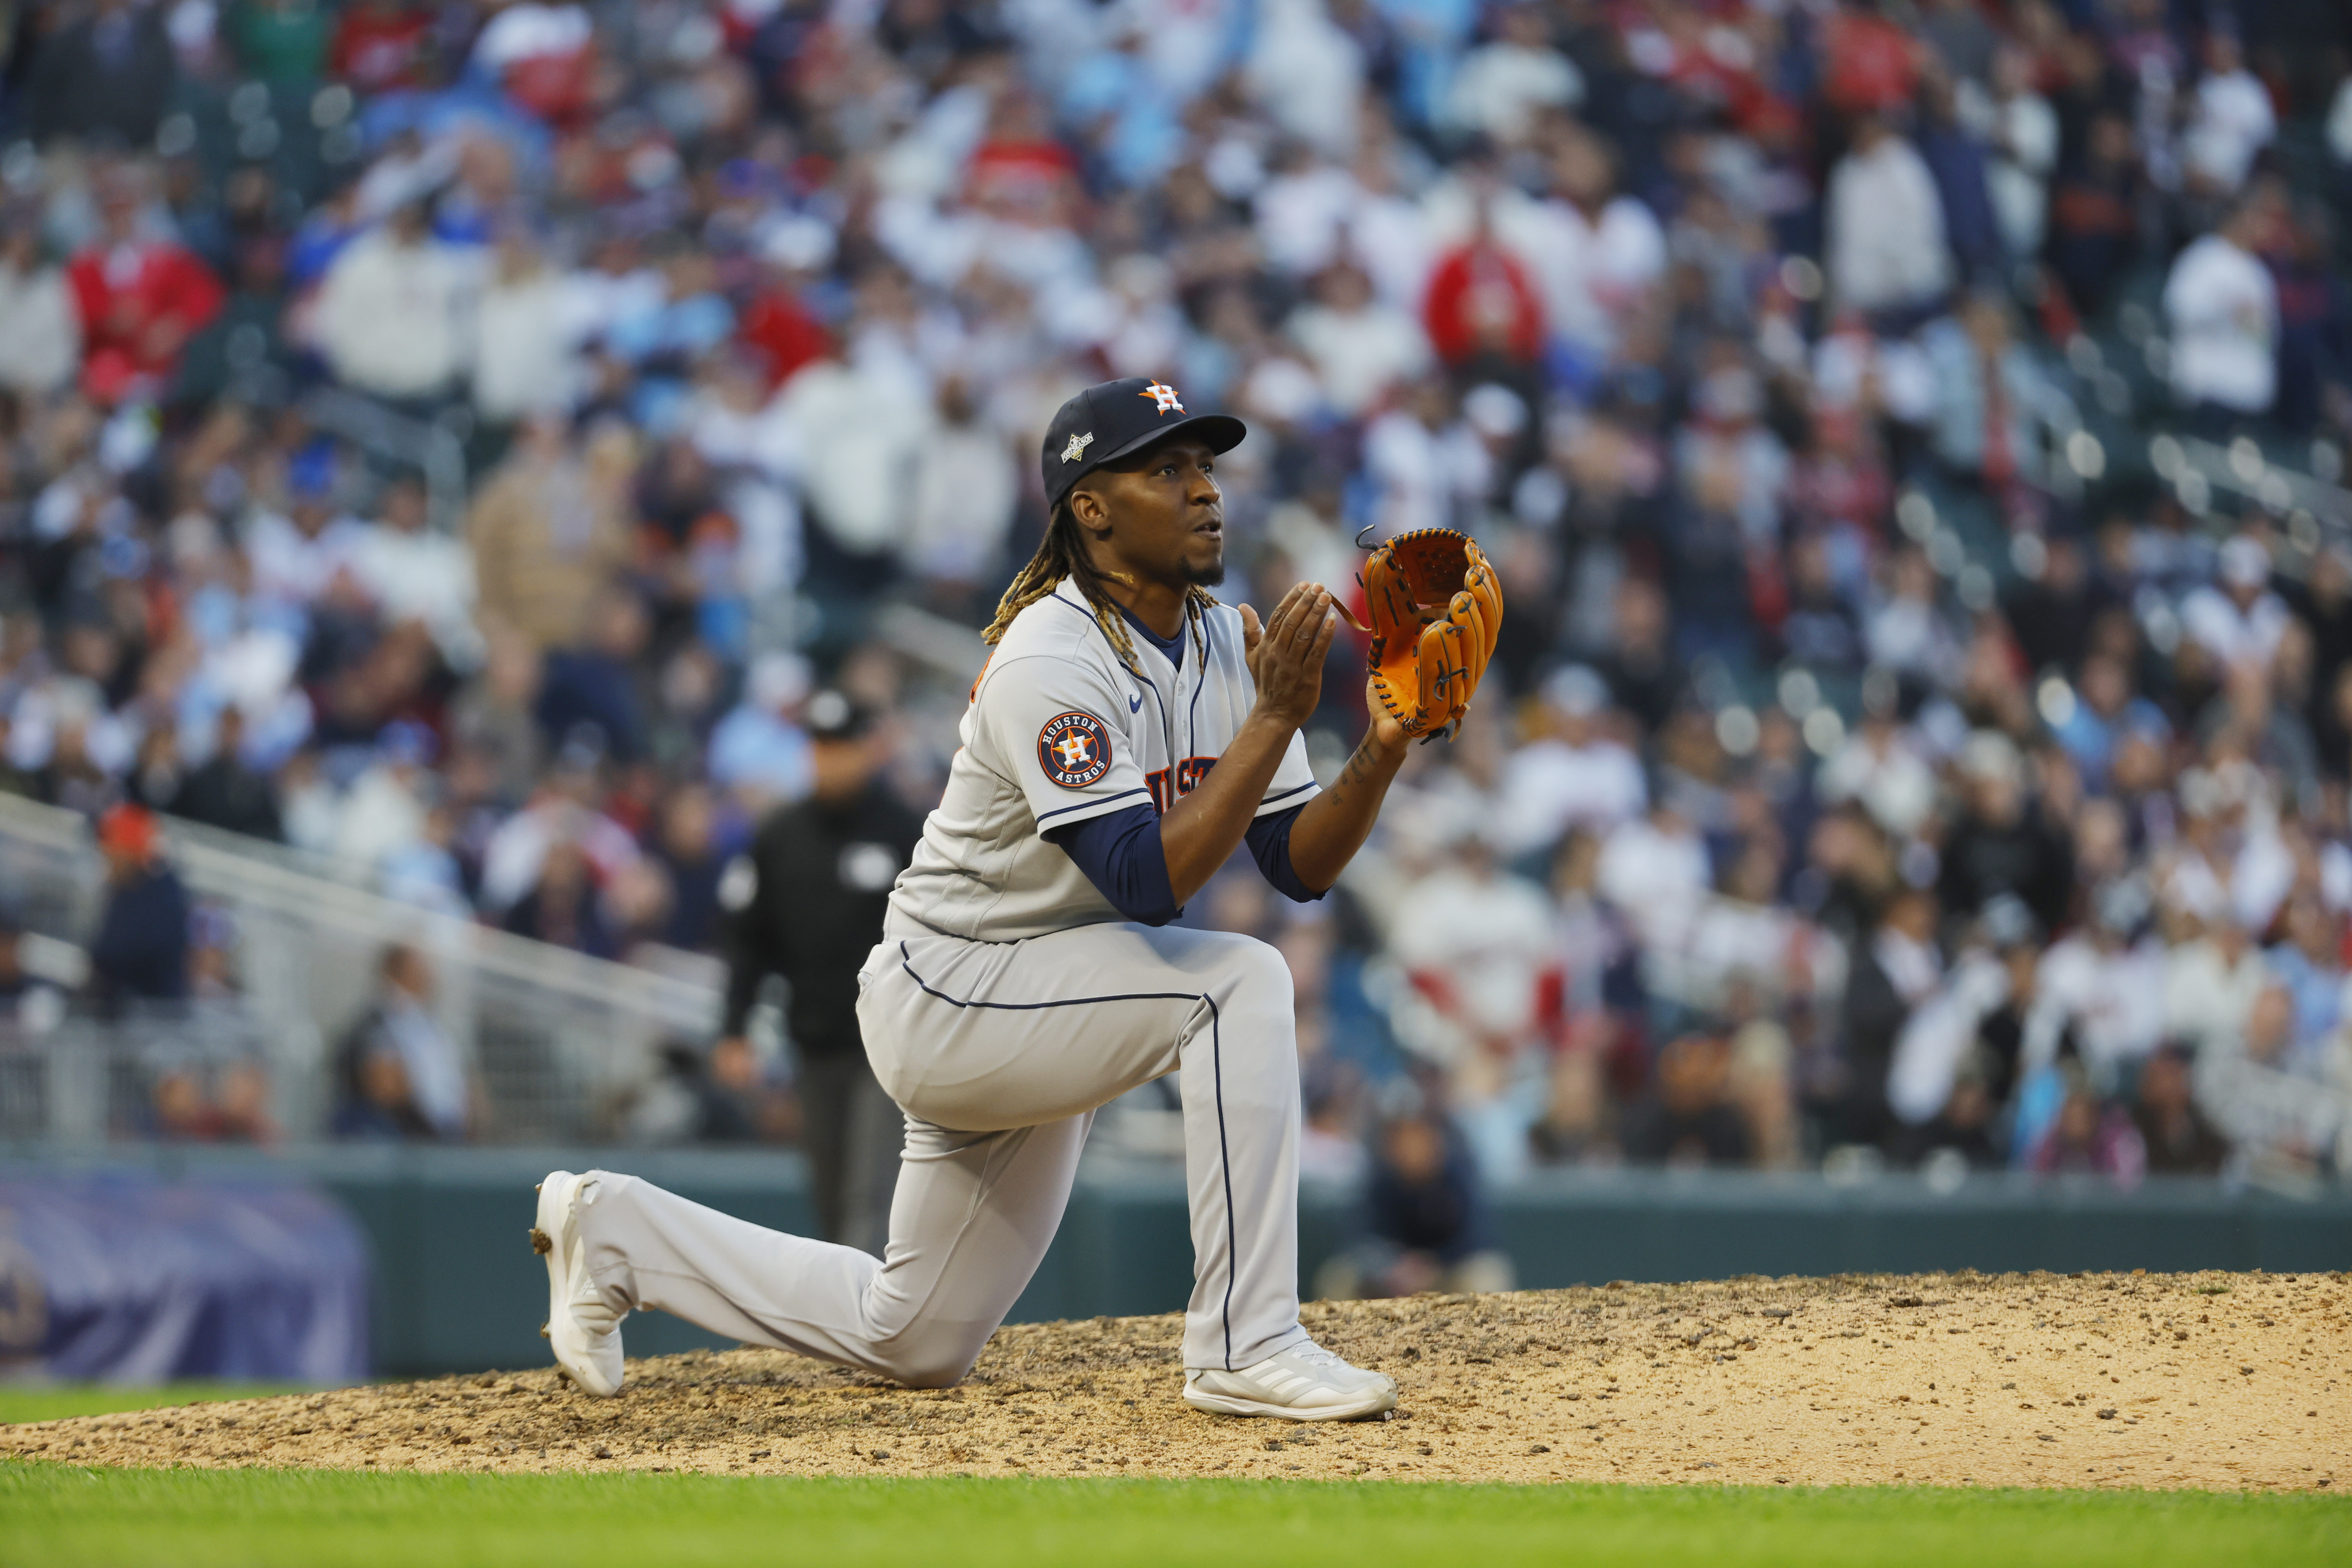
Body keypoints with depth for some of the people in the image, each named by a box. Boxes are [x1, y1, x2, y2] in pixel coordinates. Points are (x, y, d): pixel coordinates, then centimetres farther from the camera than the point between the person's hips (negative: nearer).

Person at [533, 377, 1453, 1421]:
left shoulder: (1222, 647, 2)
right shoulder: (1048, 662, -23)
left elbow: (1301, 866, -1)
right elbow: (1149, 883, -32)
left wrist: (1381, 754, -19)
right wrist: (1275, 720, -34)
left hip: (1041, 1010, 9)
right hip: (948, 998, -9)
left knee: (913, 1343, 15)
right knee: (1238, 982, -29)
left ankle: (617, 1231, 30)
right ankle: (1246, 1352, -28)